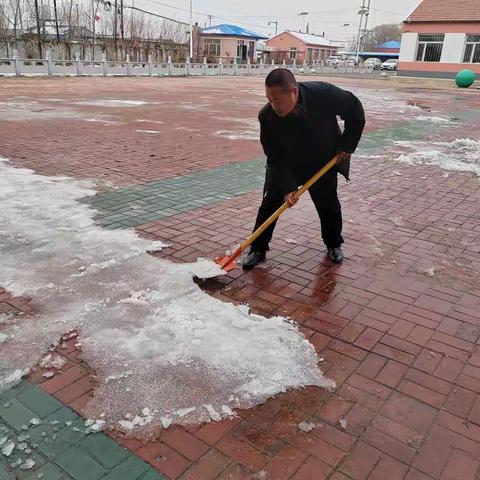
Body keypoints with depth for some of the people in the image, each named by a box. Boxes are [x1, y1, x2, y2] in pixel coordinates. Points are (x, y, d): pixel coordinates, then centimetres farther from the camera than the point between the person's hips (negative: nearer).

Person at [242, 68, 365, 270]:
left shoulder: (324, 94, -31)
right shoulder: (267, 116, -29)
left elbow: (355, 112, -13)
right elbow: (276, 158, -22)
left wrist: (347, 145, -14)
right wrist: (287, 187, -29)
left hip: (324, 163, 0)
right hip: (285, 166, 0)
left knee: (329, 206, 10)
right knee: (269, 204, -3)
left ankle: (334, 245, 34)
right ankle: (257, 249, 12)